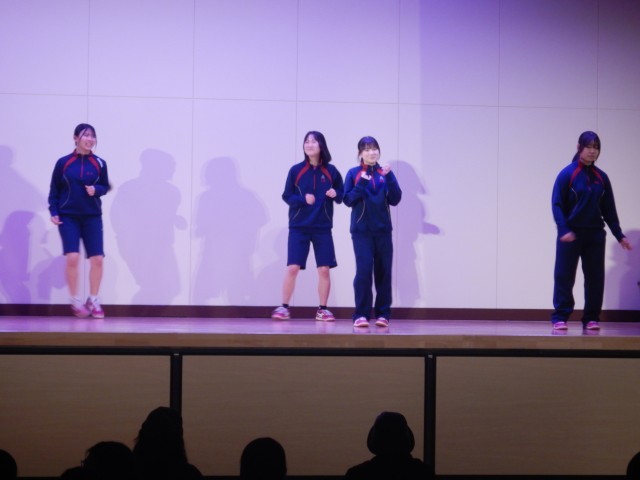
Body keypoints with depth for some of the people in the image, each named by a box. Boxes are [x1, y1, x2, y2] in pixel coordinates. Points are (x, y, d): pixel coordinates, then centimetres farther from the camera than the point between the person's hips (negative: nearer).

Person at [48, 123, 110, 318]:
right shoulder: (63, 162, -3)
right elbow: (54, 190, 2)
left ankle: (93, 300, 14)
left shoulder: (99, 163, 1)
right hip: (68, 217, -2)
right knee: (72, 257, -13)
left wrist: (96, 190, -12)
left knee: (97, 258, -3)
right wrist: (54, 212, -8)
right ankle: (75, 301, 2)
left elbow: (105, 186, 10)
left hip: (92, 217, 2)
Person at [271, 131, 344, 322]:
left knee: (324, 269, 0)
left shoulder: (331, 171, 2)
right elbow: (286, 196, 0)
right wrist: (303, 199, -17)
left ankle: (322, 310, 11)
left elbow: (342, 196, 9)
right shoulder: (296, 170, 0)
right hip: (298, 227, -1)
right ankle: (284, 308, 3)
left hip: (323, 228, 1)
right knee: (292, 268, -7)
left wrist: (336, 194, -14)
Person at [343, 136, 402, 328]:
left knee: (383, 272, 3)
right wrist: (362, 183, -18)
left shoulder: (385, 173, 6)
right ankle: (361, 314, -8)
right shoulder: (353, 173, 2)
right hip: (362, 231, -2)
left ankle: (382, 314, 11)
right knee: (364, 270, -12)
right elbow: (348, 200, -5)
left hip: (383, 230, 3)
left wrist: (389, 178, -14)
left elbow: (395, 200, -2)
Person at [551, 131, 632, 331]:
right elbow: (557, 205, -7)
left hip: (595, 234, 4)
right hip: (571, 235, -4)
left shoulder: (601, 177, 9)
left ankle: (591, 318, 12)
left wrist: (619, 235, 10)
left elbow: (609, 209, 12)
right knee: (564, 276, -4)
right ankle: (560, 318, 2)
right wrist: (563, 230, -18)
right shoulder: (567, 174, -3)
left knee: (595, 277, 4)